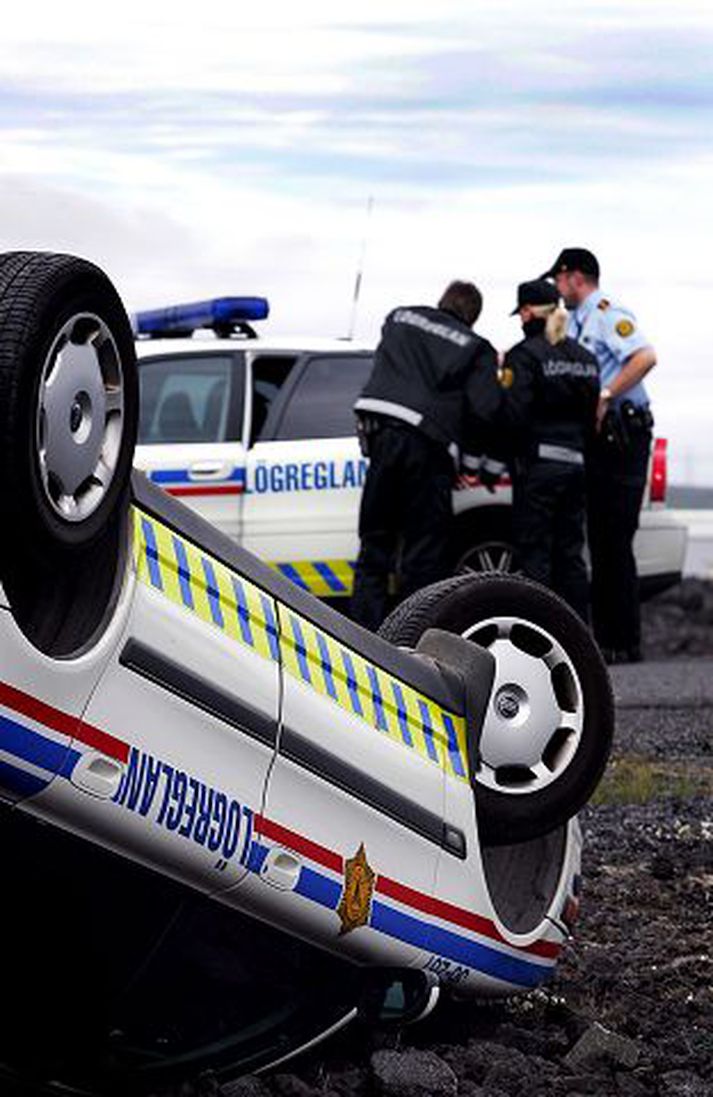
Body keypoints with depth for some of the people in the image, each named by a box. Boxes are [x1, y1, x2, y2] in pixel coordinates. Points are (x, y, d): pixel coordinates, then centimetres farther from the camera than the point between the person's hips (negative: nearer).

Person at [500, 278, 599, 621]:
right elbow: (593, 415, 13)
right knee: (570, 556, 12)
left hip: (538, 464, -7)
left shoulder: (524, 355, -10)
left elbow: (513, 415, -16)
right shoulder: (584, 358, 12)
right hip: (577, 462, 7)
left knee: (533, 556, -2)